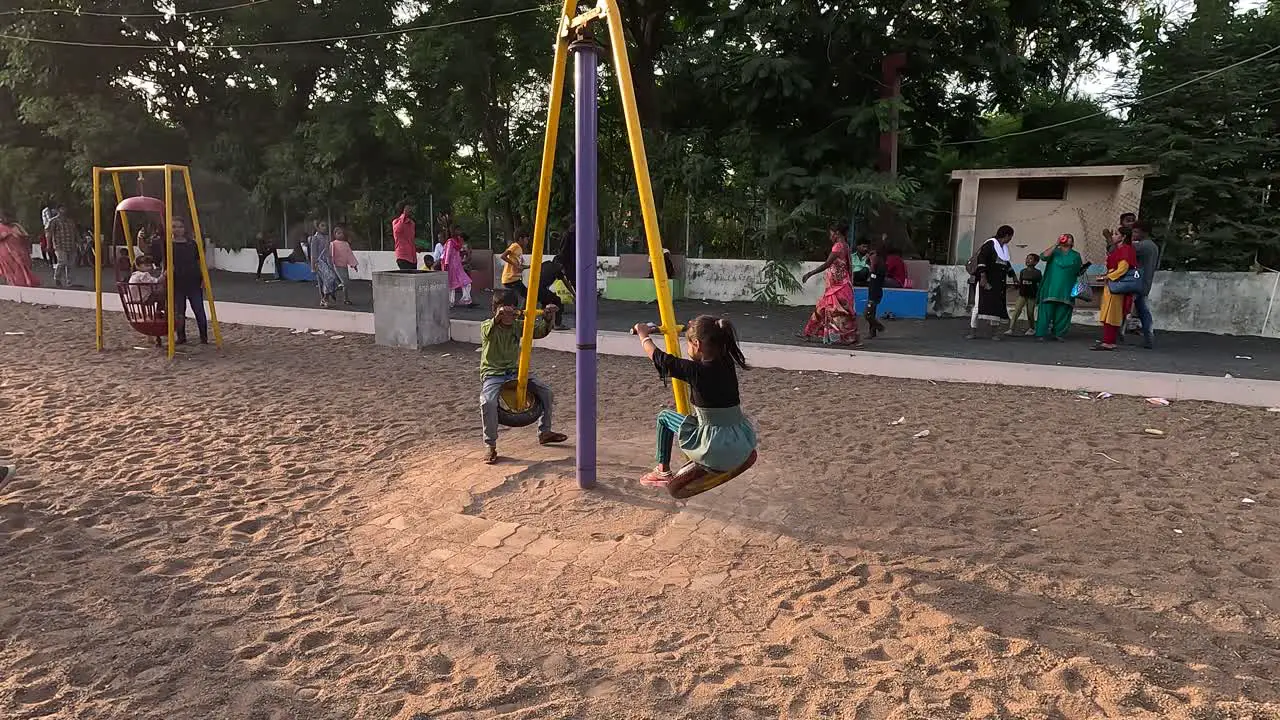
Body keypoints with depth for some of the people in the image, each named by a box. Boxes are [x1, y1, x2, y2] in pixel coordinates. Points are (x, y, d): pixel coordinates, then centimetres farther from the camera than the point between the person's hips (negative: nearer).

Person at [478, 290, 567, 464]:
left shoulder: (517, 326, 5)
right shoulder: (487, 326, -10)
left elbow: (541, 331, -4)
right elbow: (488, 331, -36)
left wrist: (548, 317, -25)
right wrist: (497, 318, -58)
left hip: (515, 371, 6)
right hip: (492, 374, -5)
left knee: (546, 391, -2)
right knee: (488, 402, -34)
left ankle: (544, 433, 17)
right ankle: (491, 446, -17)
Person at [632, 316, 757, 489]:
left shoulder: (696, 371, -14)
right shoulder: (727, 364, 3)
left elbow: (659, 358, 0)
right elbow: (713, 341, 27)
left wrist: (644, 335, 17)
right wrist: (695, 327, 43)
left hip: (718, 451, -6)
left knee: (664, 417, 14)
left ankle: (663, 472, 22)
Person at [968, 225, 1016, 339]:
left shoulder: (1005, 248, 18)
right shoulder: (990, 244, -6)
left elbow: (1006, 263, 32)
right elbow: (981, 259, -15)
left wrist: (1012, 275, 36)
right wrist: (983, 277, -22)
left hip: (999, 283, 8)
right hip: (986, 280, -8)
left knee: (997, 306, 4)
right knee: (981, 304, -10)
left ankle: (992, 332, 8)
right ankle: (973, 331, -8)